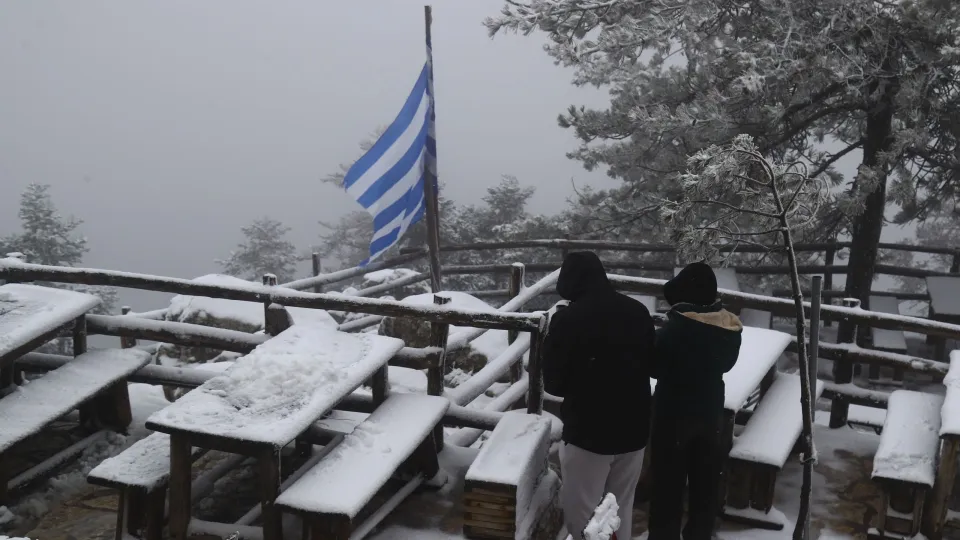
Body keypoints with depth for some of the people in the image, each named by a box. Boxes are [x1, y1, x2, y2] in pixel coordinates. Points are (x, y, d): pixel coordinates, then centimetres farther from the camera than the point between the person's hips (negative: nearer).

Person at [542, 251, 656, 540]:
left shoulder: (567, 320, -16)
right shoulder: (639, 312, 0)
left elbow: (554, 383, -6)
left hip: (588, 431, -5)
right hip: (633, 429, 5)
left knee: (582, 513, 8)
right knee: (621, 509, 19)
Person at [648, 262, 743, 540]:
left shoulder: (674, 329, -22)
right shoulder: (731, 327, -3)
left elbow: (654, 365, -11)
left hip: (673, 412, -6)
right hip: (710, 410, 6)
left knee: (668, 483, 5)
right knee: (706, 481, 17)